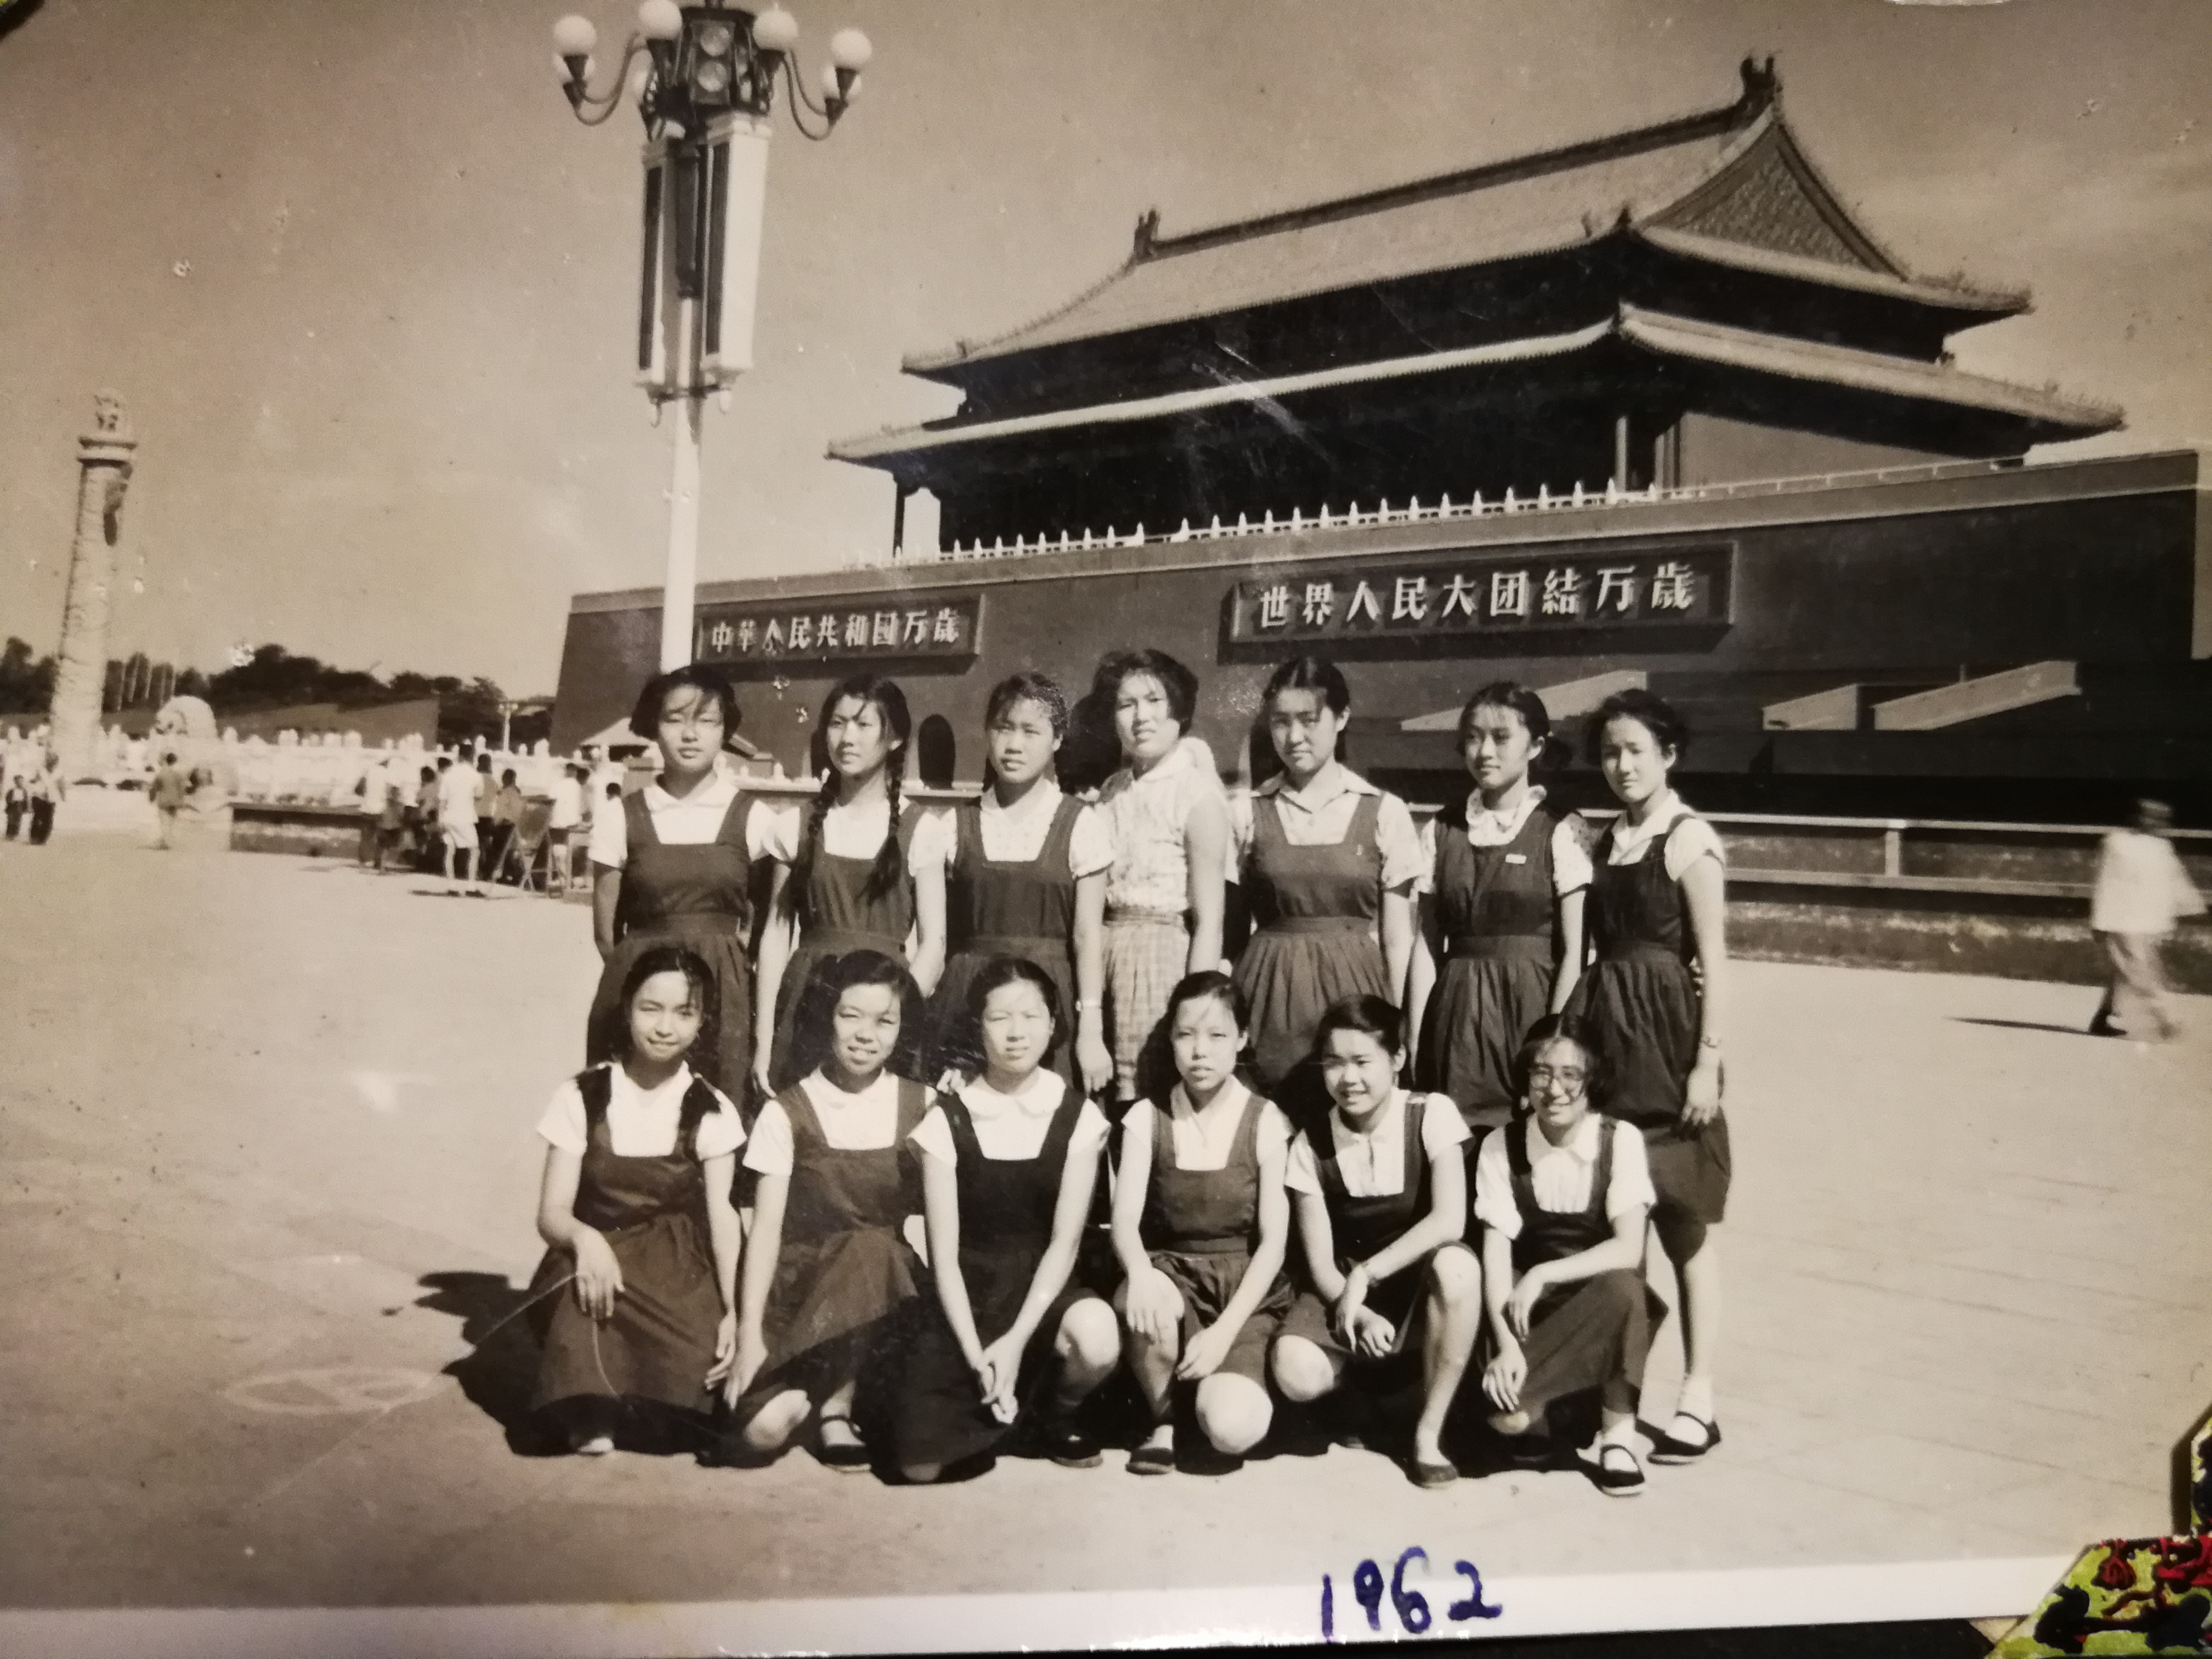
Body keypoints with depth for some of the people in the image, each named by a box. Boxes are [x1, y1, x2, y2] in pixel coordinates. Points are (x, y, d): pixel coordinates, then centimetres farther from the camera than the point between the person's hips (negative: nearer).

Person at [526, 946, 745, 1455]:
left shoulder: (711, 1110, 1)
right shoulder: (582, 1096, -2)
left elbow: (722, 1216, -8)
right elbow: (552, 1213, -6)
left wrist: (733, 1310, -25)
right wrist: (585, 1238, -32)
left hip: (677, 1267, 1)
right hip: (598, 1258, 0)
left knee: (696, 1359, -31)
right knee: (588, 1292, -38)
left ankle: (626, 1400, 2)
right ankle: (590, 1405, -10)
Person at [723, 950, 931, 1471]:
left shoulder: (922, 1108, 2)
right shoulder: (788, 1112, -5)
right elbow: (767, 1226, -10)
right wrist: (750, 1335, -18)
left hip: (887, 1282, 3)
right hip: (802, 1281, -2)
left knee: (870, 1250, -36)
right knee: (761, 1430, -30)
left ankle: (834, 1403, -13)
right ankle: (832, 1397, 4)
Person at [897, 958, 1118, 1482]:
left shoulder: (1078, 1117, -4)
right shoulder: (947, 1119, -5)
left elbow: (1065, 1242, -9)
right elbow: (944, 1252, -6)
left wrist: (1016, 1341, -20)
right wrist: (975, 1355, -17)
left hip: (1043, 1290, 0)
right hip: (969, 1297, 0)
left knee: (1097, 1338, -35)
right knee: (921, 1465, -17)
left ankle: (1055, 1412, 1)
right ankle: (997, 1406, 18)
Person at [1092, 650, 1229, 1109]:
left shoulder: (1198, 791, -8)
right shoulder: (1110, 792, 9)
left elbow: (1209, 921, -10)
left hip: (1165, 952, -5)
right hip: (1106, 952, 6)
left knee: (1149, 1100, 3)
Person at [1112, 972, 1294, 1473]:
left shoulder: (1265, 1121, -4)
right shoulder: (1146, 1118, 0)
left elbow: (1274, 1241, -8)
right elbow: (1125, 1220, -10)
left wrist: (1224, 1330, -19)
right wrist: (1140, 1273, -34)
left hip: (1244, 1288, -1)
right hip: (1171, 1275, 1)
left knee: (1233, 1428, -27)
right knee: (1142, 1300, -37)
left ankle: (1233, 1377, 12)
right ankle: (1163, 1417, -6)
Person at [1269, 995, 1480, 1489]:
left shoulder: (1432, 1114, -13)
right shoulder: (1310, 1145, -7)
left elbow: (1450, 1222, -25)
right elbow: (1320, 1261, -8)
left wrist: (1366, 1274, -27)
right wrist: (1357, 1314, -27)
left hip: (1421, 1280, -1)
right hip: (1344, 1288, 1)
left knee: (1456, 1265, -38)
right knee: (1296, 1376, -29)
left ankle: (1428, 1433, -18)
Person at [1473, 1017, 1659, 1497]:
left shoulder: (1621, 1140, -9)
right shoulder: (1500, 1148, -5)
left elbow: (1629, 1250, -19)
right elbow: (1496, 1254, -12)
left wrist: (1543, 1275, -29)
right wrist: (1505, 1343, -25)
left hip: (1605, 1310, 0)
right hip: (1532, 1310, 0)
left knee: (1623, 1287, -36)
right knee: (1507, 1416, -28)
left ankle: (1615, 1435, -15)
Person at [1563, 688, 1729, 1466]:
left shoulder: (1689, 837, -5)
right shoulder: (1601, 841, 14)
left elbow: (1714, 960, -9)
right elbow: (1593, 945, 13)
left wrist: (1707, 1061, -14)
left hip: (1665, 1031, -6)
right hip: (1601, 1029, 6)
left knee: (1685, 1221, 1)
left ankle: (1698, 1399, 8)